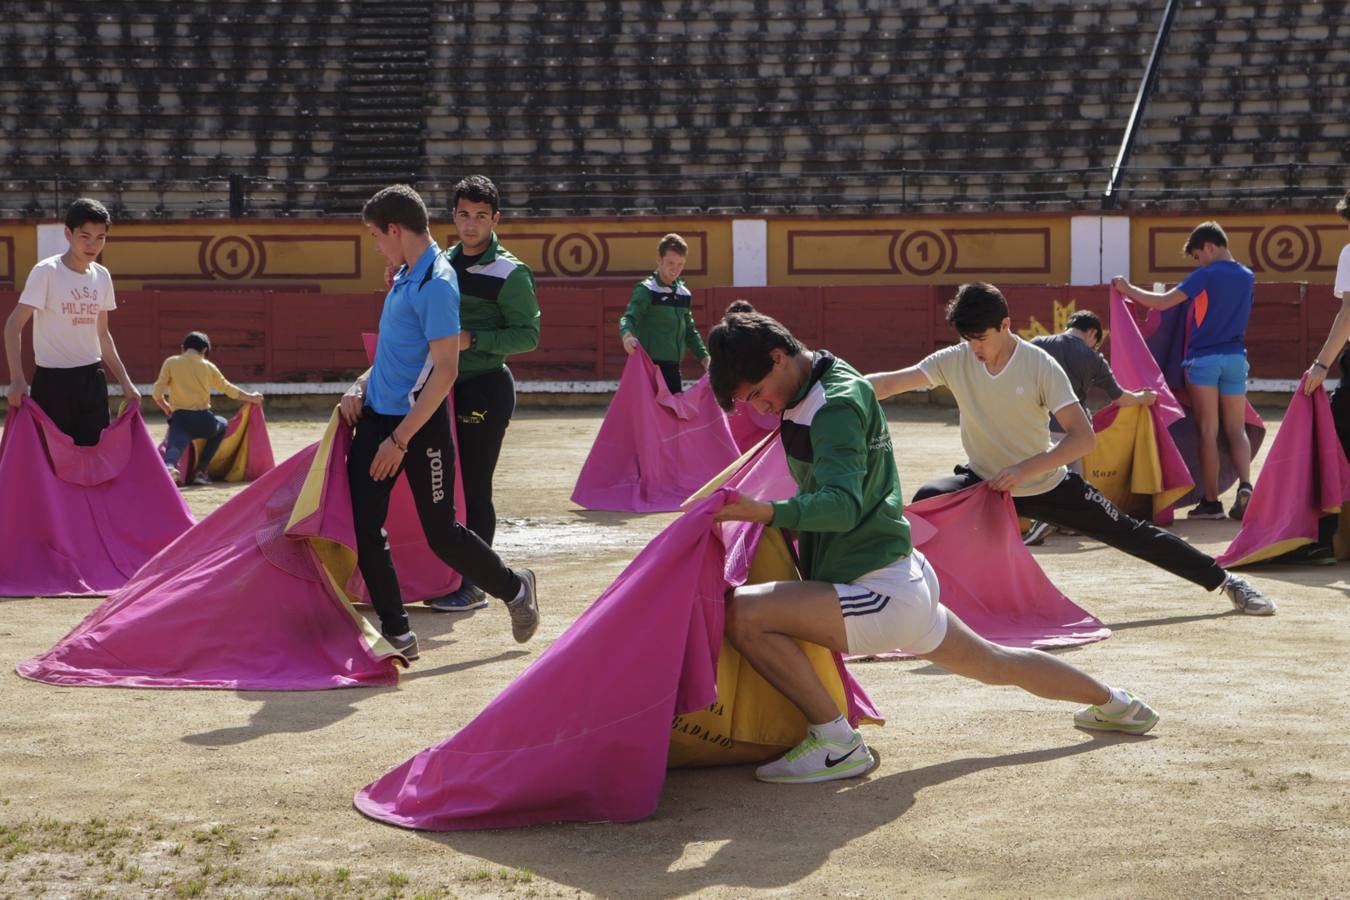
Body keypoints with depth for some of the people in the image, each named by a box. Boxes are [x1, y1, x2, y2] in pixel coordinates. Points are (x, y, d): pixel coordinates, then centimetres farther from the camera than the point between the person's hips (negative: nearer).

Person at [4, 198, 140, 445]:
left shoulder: (102, 277, 7)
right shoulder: (46, 272, -11)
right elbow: (14, 325, -12)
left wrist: (125, 381, 16)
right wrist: (17, 379, -22)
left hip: (92, 379, 6)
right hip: (53, 380, -5)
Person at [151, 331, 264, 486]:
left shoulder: (171, 363, 7)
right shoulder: (208, 366, 11)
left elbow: (157, 393, 1)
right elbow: (228, 389, 20)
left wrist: (166, 408, 22)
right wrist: (251, 397, 35)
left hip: (180, 419, -1)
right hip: (203, 419, 1)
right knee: (222, 425, 32)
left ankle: (169, 466, -56)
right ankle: (201, 471, 21)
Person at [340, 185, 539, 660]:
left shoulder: (436, 283, -18)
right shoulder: (405, 276, 10)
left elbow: (445, 370, -22)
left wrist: (400, 439, -22)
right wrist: (362, 385, 7)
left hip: (421, 424, -8)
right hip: (377, 415, 8)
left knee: (440, 532, 3)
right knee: (364, 527, 0)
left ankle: (514, 589, 27)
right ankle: (396, 634, 8)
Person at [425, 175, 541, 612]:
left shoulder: (510, 274, -10)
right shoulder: (444, 264, 12)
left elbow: (528, 335, -13)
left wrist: (472, 340, -22)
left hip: (486, 388, -7)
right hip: (448, 386, 7)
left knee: (474, 487, -6)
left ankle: (474, 585, 1)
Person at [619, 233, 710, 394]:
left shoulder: (684, 294, 15)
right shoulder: (646, 290, -6)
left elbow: (690, 332, 25)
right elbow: (629, 318, -19)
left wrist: (704, 357, 17)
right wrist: (627, 335, -39)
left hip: (673, 366, 7)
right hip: (651, 364, -7)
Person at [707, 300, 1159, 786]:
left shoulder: (836, 405, -19)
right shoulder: (830, 380, 12)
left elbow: (842, 506, -35)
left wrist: (768, 512, -48)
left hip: (881, 595, -11)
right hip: (907, 580, 11)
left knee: (743, 612, -23)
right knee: (997, 663, 32)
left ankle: (836, 743, -12)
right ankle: (1115, 703, 51)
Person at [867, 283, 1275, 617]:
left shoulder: (1040, 366, -22)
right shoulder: (955, 361, -13)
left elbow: (1083, 437, -28)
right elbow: (892, 382, -22)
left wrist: (1024, 470, -36)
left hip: (1047, 484, -2)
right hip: (985, 482, 2)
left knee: (1130, 533, 2)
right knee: (927, 499, -27)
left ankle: (1226, 581, 17)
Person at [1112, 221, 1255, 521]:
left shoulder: (1207, 275, -9)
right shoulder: (1247, 277, 10)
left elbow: (1162, 302, -14)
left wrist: (1128, 289, -2)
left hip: (1204, 359, -5)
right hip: (1235, 358, 5)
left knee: (1208, 431, -1)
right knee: (1236, 430, 6)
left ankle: (1211, 501, 0)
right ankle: (1244, 485, -17)